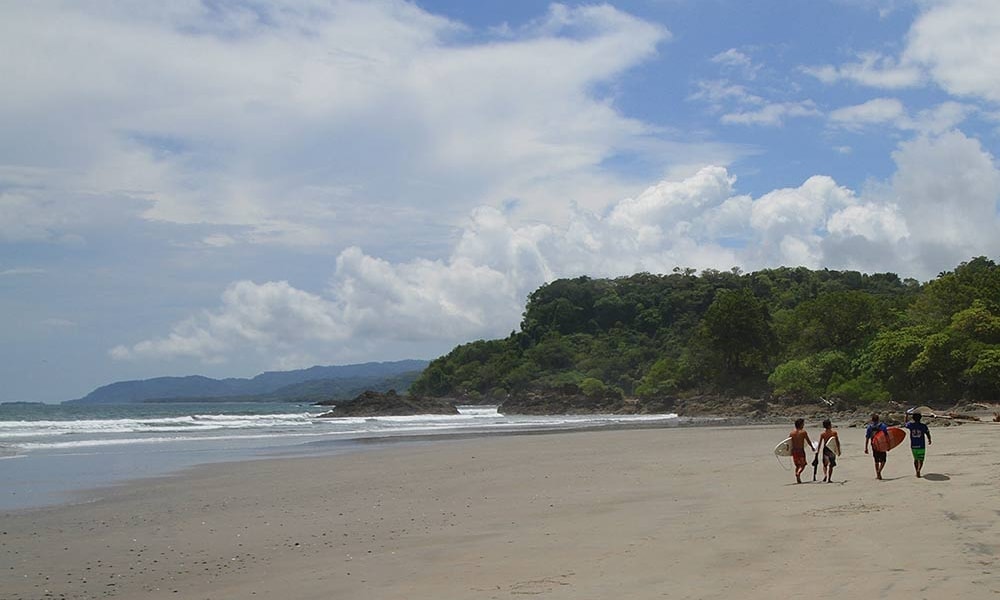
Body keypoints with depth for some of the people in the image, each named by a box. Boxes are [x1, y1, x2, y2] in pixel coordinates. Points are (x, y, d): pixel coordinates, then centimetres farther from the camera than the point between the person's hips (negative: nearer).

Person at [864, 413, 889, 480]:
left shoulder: (869, 427, 0)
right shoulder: (882, 425, -6)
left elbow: (867, 438, -2)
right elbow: (886, 436, -12)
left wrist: (866, 448, 0)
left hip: (874, 446, 3)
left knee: (876, 461, 16)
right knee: (883, 460, 8)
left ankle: (877, 475, 16)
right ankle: (879, 471, -16)